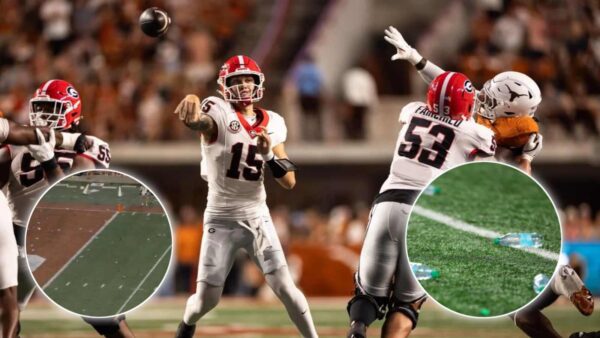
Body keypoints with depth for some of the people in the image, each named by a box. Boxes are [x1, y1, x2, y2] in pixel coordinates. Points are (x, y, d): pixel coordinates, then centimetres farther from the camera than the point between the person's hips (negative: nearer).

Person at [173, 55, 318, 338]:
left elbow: (289, 182, 3)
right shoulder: (220, 115, -11)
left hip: (257, 217, 3)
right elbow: (199, 120, -39)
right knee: (207, 299, 1)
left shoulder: (271, 124, 3)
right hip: (221, 219, -3)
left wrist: (269, 155, -17)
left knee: (284, 288, -6)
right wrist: (192, 105, -64)